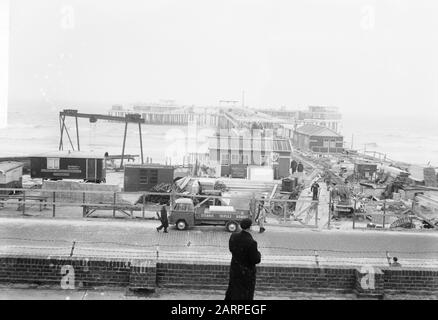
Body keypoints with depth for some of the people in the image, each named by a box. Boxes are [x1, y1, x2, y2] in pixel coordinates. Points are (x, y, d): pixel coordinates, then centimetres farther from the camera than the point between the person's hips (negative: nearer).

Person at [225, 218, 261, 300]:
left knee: (233, 289, 28)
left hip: (235, 269, 6)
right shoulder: (251, 242, -31)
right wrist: (258, 254, -2)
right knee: (245, 294, 14)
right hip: (247, 272, -6)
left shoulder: (233, 237, -12)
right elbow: (256, 260, -23)